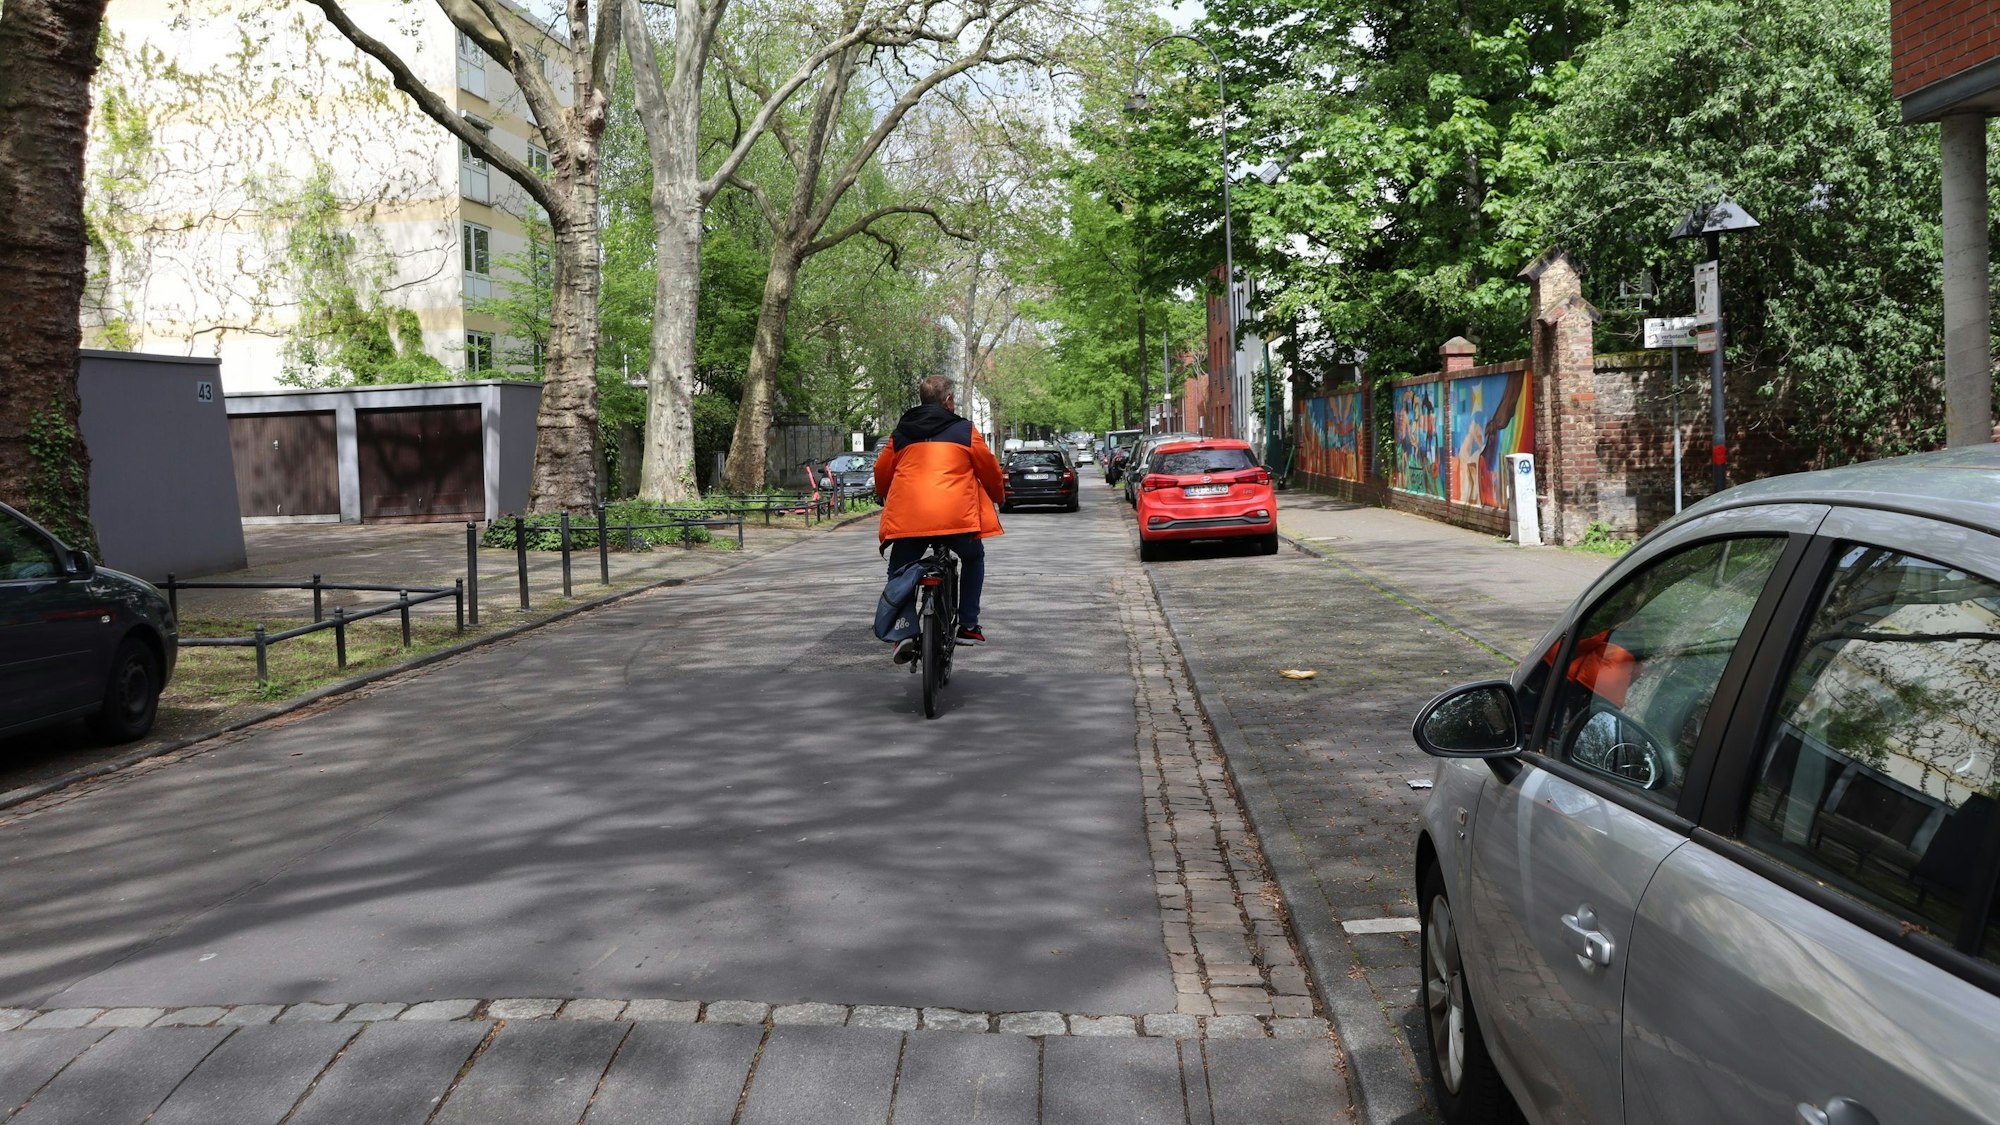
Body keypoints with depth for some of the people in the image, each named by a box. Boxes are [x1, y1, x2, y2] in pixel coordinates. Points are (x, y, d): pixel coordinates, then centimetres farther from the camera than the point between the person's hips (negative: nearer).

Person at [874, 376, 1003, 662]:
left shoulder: (900, 434, 17)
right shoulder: (965, 431, 9)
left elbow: (881, 473, 23)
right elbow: (989, 469, 15)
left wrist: (885, 497, 44)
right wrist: (998, 494, 35)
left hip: (907, 515, 2)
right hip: (956, 514, -1)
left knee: (899, 572, 16)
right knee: (973, 558, 25)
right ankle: (967, 625, 17)